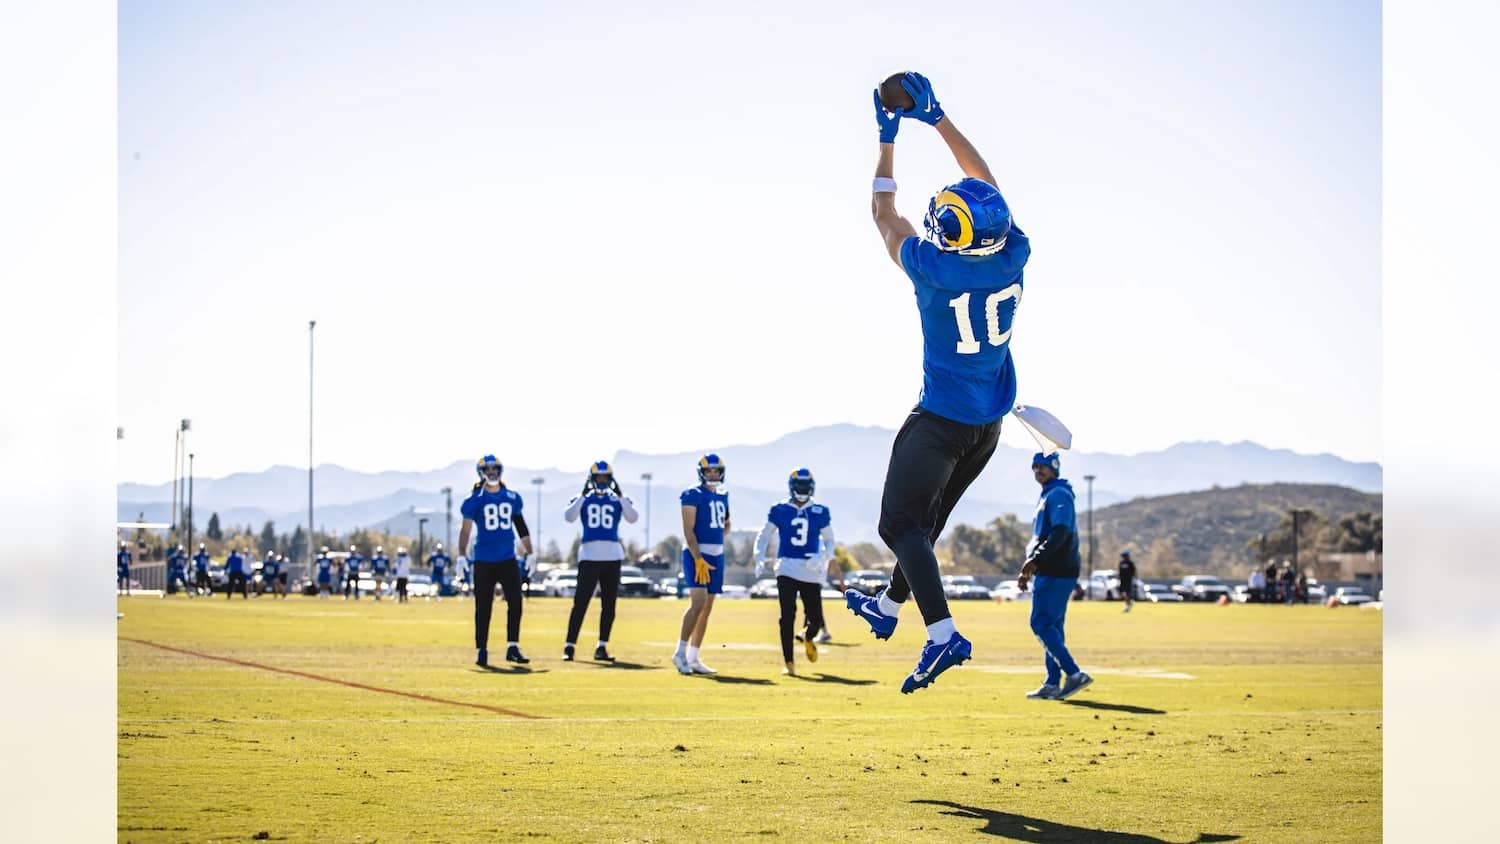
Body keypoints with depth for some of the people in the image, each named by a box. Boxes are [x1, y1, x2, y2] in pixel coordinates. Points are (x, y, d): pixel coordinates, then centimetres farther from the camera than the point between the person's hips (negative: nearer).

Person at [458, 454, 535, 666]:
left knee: (515, 602, -6)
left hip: (508, 559, 3)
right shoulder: (475, 500, -3)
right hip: (484, 561, -3)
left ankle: (513, 648, 0)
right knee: (483, 607, 1)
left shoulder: (512, 497, 8)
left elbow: (520, 527, 16)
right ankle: (481, 651, 8)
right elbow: (466, 530, -5)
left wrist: (529, 553, 16)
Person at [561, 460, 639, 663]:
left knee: (609, 605, 5)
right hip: (589, 556, -3)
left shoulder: (618, 500, 9)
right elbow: (569, 517, -12)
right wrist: (583, 495, -16)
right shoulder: (583, 499, 6)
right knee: (580, 603, -8)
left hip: (612, 557, 3)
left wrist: (620, 496, -14)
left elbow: (633, 518, -8)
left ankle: (602, 647, 13)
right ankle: (569, 646, -5)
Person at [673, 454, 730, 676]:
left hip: (716, 555, 8)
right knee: (698, 602, -19)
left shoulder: (722, 497, 14)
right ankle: (680, 652, -13)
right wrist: (699, 560, -21)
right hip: (696, 554, -8)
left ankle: (693, 658, 12)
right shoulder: (692, 495, -8)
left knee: (706, 608, 7)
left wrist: (717, 543, 12)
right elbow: (688, 530, -14)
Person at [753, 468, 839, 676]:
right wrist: (760, 558, -7)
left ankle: (807, 638, 39)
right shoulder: (779, 510, 4)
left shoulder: (820, 512, 6)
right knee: (788, 616, -10)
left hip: (811, 571, 1)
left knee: (815, 619, 2)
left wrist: (822, 557, -9)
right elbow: (764, 536, 9)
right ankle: (789, 663, -4)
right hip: (787, 567, -1)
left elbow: (829, 541, 12)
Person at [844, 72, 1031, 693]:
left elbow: (884, 213, -4)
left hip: (942, 419, -7)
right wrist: (937, 117, 8)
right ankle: (889, 606, 37)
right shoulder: (1012, 257, -9)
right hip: (991, 420, 7)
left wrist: (888, 138, 6)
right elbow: (984, 182, 5)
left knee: (900, 522, -3)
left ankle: (942, 633, -20)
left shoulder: (933, 267, -21)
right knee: (927, 514, 22)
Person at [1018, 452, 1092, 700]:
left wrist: (1036, 559, -28)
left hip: (1057, 572, -10)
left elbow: (1061, 531, -22)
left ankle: (1074, 674, -19)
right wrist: (1029, 569, 19)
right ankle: (1053, 684, 9)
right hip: (1051, 571, 10)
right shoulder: (1046, 497, 23)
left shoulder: (1059, 494, -8)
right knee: (1051, 627, 9)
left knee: (1041, 624, -14)